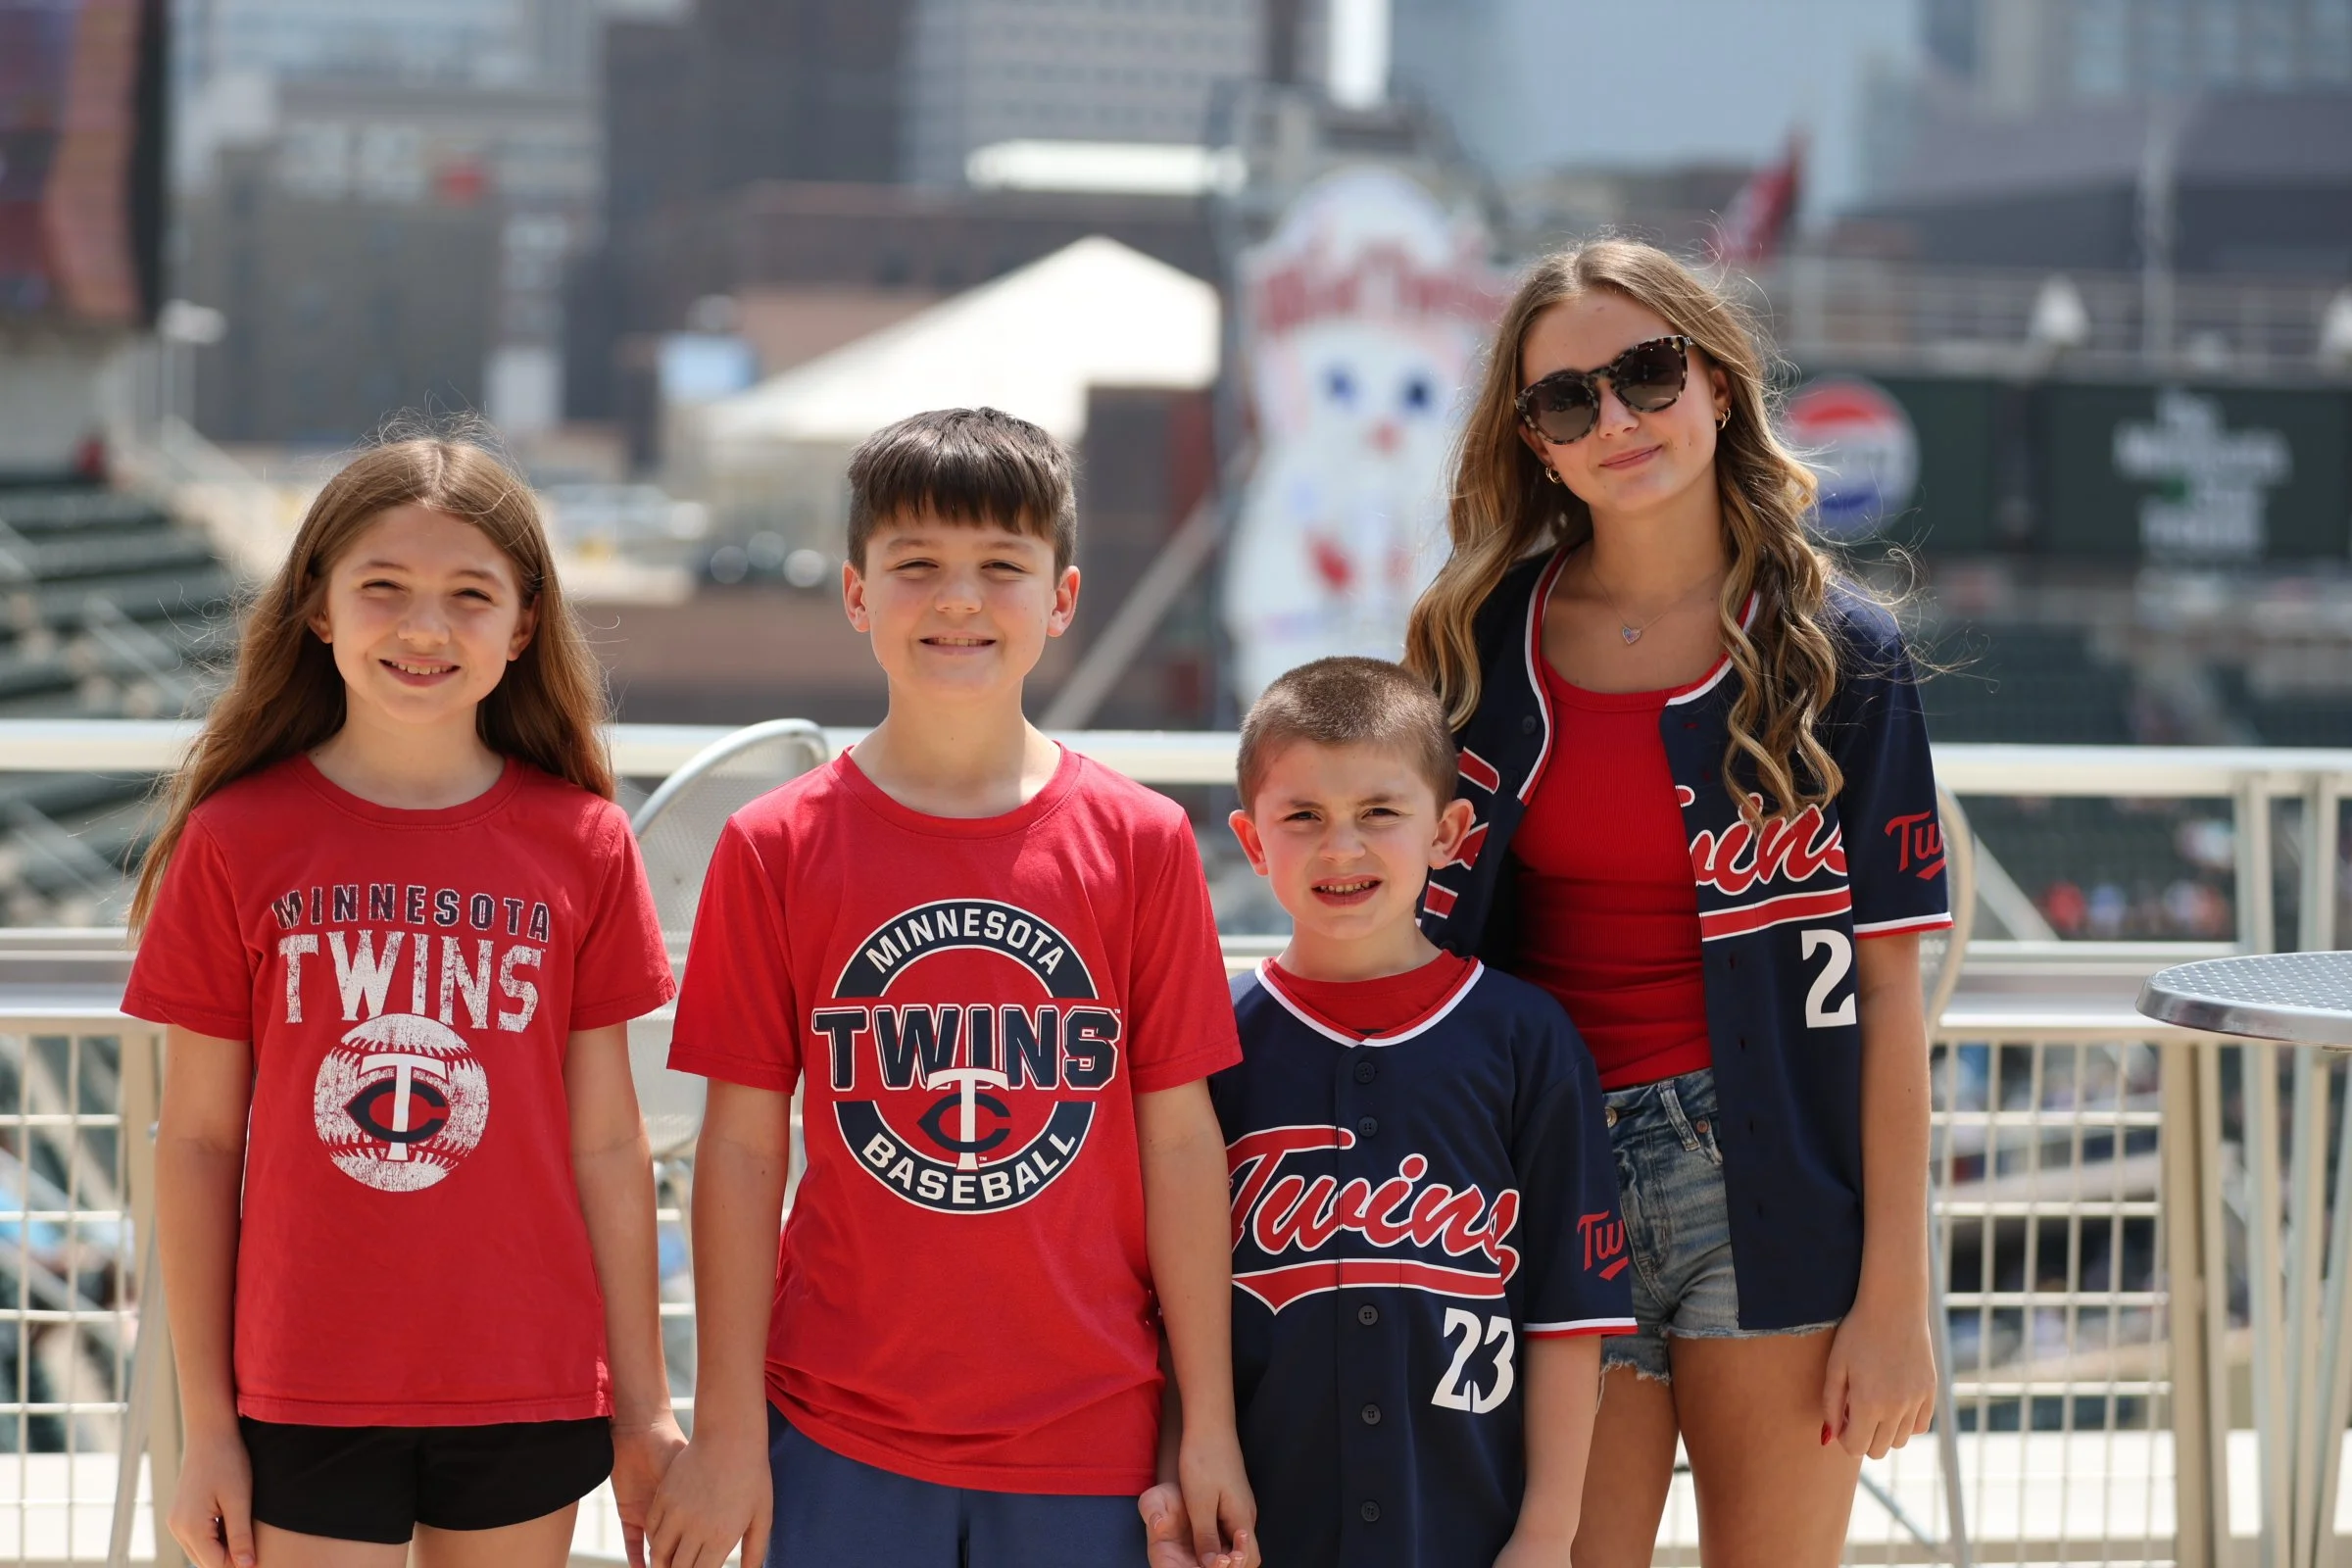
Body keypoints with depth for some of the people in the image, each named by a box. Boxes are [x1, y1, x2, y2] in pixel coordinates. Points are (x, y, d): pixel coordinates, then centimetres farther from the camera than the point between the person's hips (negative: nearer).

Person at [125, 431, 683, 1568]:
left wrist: (644, 1406, 5)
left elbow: (606, 1144, 4)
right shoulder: (237, 841, -2)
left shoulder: (581, 843, 1)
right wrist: (206, 1426, 0)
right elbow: (198, 1142, 1)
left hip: (529, 1392, 1)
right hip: (308, 1395, -1)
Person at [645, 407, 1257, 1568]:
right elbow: (742, 1147, 0)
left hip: (1085, 1436, 0)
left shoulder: (1140, 844, 0)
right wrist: (727, 1430, -2)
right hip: (839, 1441, 0)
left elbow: (1181, 1139, 1)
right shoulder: (775, 849, -1)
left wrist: (1210, 1426, 1)